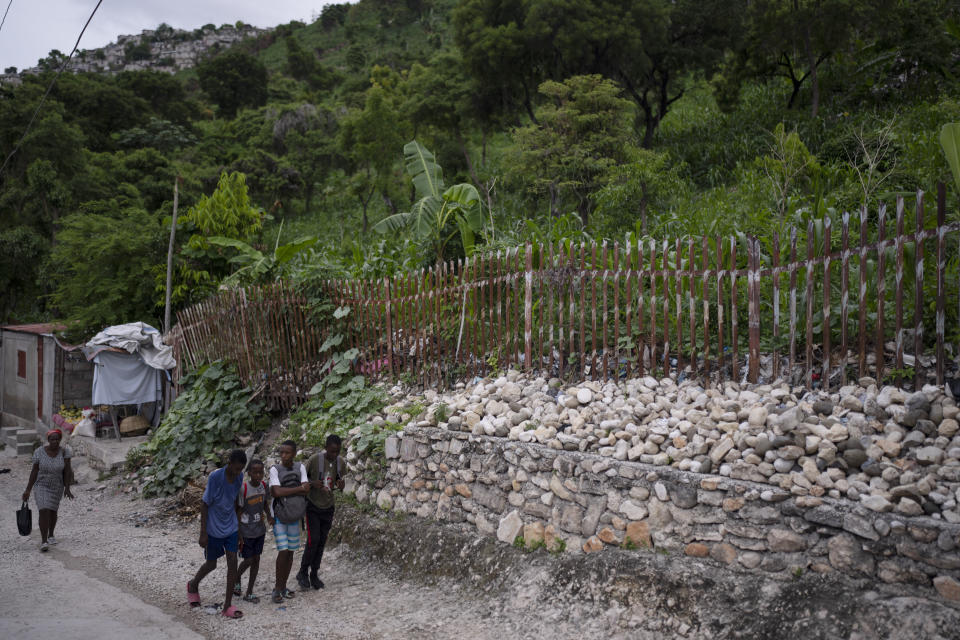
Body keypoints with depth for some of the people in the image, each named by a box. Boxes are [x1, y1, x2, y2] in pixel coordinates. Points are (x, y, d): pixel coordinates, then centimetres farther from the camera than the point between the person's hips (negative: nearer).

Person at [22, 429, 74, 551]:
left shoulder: (64, 451, -16)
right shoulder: (40, 452, -17)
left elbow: (67, 470, -17)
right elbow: (34, 471, -11)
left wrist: (67, 489, -24)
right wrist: (28, 490, -10)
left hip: (57, 486, 2)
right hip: (42, 486, -2)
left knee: (53, 511, 17)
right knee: (43, 511, -17)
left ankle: (50, 535, 39)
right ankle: (44, 541, -14)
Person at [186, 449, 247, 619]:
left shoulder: (239, 476, -7)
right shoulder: (215, 477, -22)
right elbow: (204, 504, -15)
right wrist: (203, 533, -14)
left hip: (231, 527, 4)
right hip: (214, 529, -4)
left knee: (232, 562, -4)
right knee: (211, 564, 12)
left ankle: (228, 606, 4)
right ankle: (193, 585, 45)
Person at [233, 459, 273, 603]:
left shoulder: (264, 485, -3)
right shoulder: (243, 489, -19)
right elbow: (238, 511, -14)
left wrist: (269, 516, -3)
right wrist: (238, 534, -13)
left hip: (260, 530, 5)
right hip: (246, 531, -5)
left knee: (256, 559, 8)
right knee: (248, 560, 1)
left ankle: (249, 593, 18)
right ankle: (237, 578, 33)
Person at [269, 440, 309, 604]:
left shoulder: (300, 468, -1)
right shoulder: (275, 469, -10)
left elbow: (307, 491, -11)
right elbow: (277, 492, -22)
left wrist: (285, 491, -18)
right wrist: (299, 488, -16)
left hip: (294, 516, 4)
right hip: (279, 516, -3)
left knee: (290, 552, 8)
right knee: (283, 551, -9)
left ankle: (282, 586, 21)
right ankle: (277, 589, 3)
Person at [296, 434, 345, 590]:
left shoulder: (340, 462, -3)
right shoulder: (314, 459, -18)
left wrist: (340, 485, -12)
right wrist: (312, 483, -27)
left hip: (328, 507, 4)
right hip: (313, 507, -4)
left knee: (321, 542, 7)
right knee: (313, 540, -11)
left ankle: (314, 575, 19)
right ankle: (303, 573, 8)